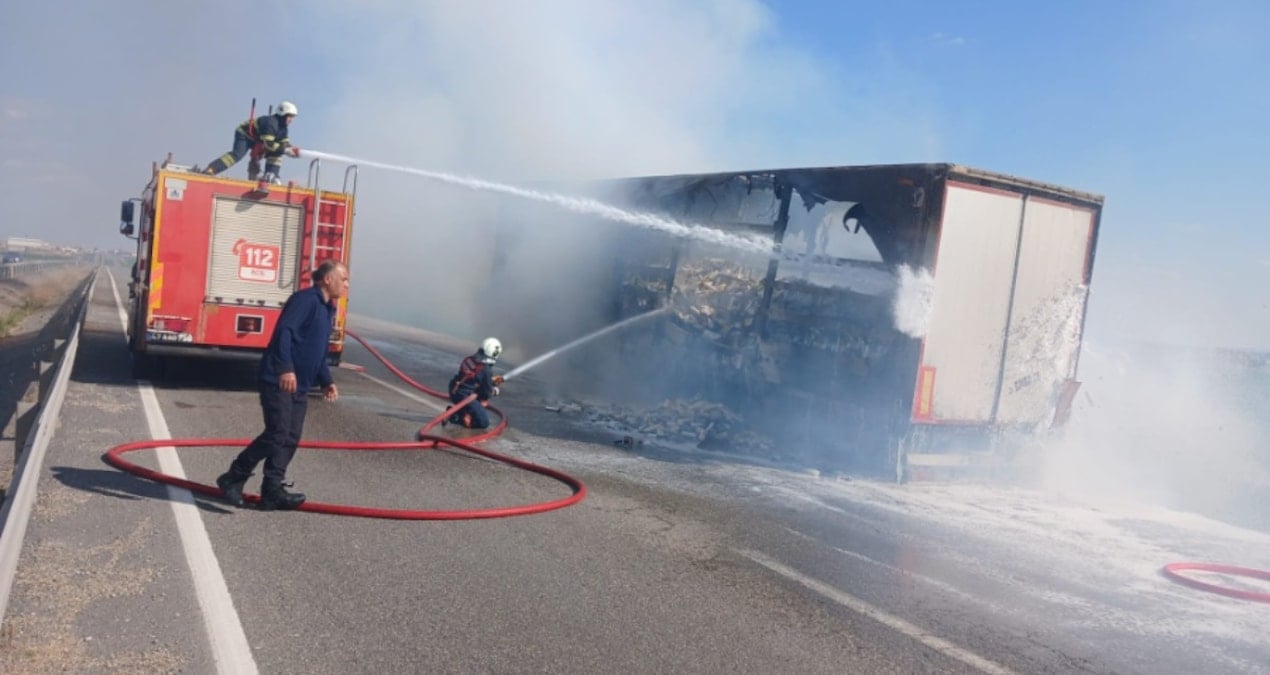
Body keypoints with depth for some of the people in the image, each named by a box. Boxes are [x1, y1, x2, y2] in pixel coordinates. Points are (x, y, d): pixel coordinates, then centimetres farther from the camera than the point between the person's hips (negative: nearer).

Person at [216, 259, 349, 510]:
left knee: (291, 438, 5)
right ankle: (233, 479, 2)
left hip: (299, 386, 10)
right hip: (278, 380, -10)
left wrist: (326, 381, 18)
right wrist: (285, 368, -33)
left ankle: (273, 490, 8)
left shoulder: (328, 310, 19)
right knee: (277, 434, -12)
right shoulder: (305, 299, -11)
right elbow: (283, 331, -24)